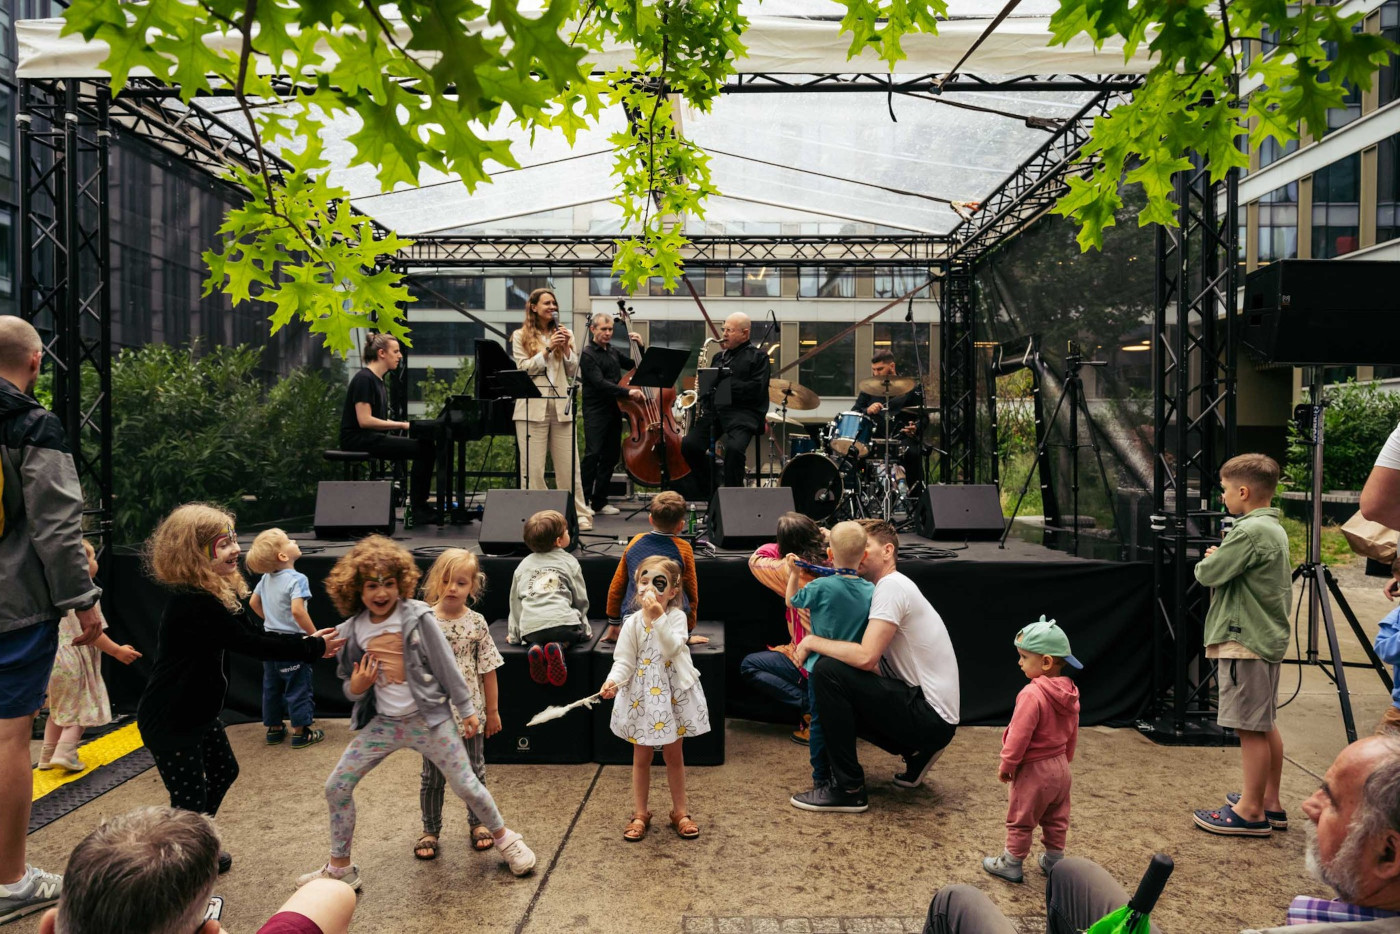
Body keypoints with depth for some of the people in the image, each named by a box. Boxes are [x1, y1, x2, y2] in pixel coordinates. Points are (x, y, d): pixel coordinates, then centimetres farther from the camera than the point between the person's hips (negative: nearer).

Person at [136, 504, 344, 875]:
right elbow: (250, 645, -28)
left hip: (198, 710, 11)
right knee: (190, 800, -2)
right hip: (168, 720, -11)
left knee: (223, 772, 25)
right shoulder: (194, 604, -30)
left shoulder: (219, 595, 1)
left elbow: (254, 634, 6)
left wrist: (307, 642, -7)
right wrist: (314, 648, -21)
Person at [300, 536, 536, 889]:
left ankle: (504, 838, 27)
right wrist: (355, 687, -14)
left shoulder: (418, 617, -14)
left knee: (466, 786, 1)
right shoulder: (352, 630, -2)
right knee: (336, 787, 3)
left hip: (428, 718, -4)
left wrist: (467, 710, -3)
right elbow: (350, 686, 10)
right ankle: (340, 868, 24)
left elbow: (446, 666, -8)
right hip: (382, 723, 4)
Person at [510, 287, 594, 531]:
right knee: (532, 467, -1)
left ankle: (580, 514, 9)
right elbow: (524, 368, -5)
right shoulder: (521, 336, 7)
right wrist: (548, 349, -12)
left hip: (561, 406, 2)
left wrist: (567, 348, -5)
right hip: (533, 407, -2)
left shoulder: (565, 333, 14)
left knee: (569, 465, 3)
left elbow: (574, 372, 9)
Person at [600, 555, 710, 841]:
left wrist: (658, 618, -33)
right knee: (641, 756, 11)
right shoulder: (633, 623, -6)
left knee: (674, 755, 13)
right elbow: (624, 661, -8)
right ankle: (640, 814, 25)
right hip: (641, 696, 1)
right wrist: (613, 680, -27)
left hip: (673, 694, 0)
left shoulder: (676, 617, -9)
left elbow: (672, 649, -25)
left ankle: (680, 812, 28)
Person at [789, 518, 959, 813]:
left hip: (931, 717, -10)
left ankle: (848, 789, -11)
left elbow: (865, 658, -25)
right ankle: (915, 751, 16)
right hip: (927, 713, 10)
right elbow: (875, 664, 13)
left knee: (828, 672, -21)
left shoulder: (891, 586, -15)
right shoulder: (893, 587, 15)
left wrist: (813, 641, -12)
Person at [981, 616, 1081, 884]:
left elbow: (1019, 735, -24)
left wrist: (1006, 765, -12)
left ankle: (1011, 865, 18)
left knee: (1020, 821, 7)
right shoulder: (1069, 693, -1)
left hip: (1034, 771, -8)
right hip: (1059, 767, 8)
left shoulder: (1032, 694, -28)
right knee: (1056, 820, 20)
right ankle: (1054, 861, 32)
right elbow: (1072, 734, 11)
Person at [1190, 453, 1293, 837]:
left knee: (1251, 728, -3)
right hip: (1268, 637, 10)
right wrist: (1222, 559, 9)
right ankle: (1269, 803, 26)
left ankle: (1251, 812, 5)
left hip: (1245, 642, -10)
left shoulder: (1249, 532, -18)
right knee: (1264, 725, 17)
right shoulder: (1275, 530, 14)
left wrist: (1210, 559, 4)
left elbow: (1208, 574, -18)